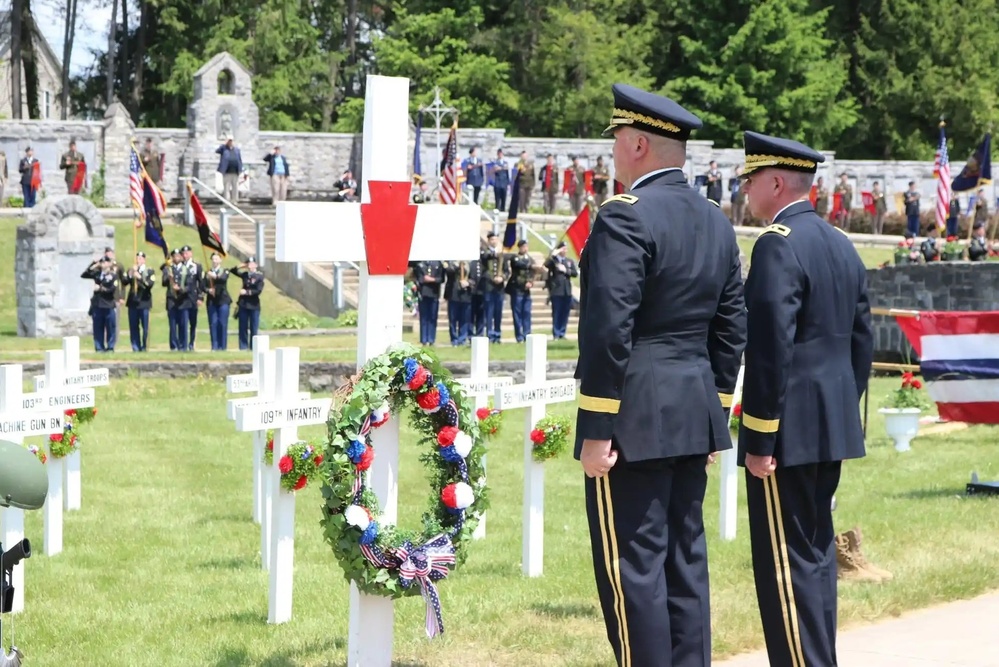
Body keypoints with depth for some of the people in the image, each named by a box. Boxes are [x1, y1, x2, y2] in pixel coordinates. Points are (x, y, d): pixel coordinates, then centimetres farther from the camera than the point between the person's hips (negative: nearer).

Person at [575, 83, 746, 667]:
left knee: (633, 567, -4)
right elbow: (732, 328, 15)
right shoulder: (716, 222, 12)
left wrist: (597, 431, -16)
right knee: (685, 558, 13)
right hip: (694, 419, 9)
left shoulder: (626, 217, -14)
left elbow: (608, 330, -19)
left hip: (634, 421, -8)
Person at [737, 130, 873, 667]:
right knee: (816, 549, 16)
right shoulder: (841, 245, 13)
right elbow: (862, 341, 16)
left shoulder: (777, 245, -16)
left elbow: (771, 348, -20)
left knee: (785, 560, -6)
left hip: (789, 428, -9)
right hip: (833, 427, 9)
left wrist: (759, 439, -18)